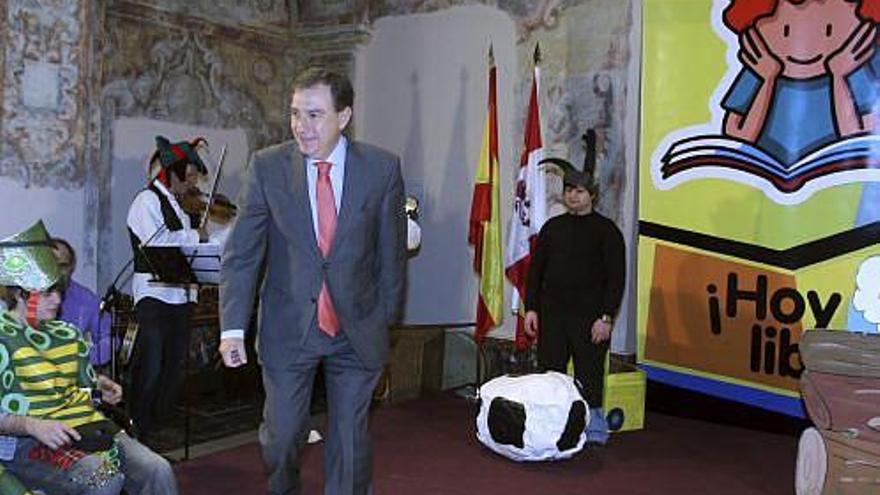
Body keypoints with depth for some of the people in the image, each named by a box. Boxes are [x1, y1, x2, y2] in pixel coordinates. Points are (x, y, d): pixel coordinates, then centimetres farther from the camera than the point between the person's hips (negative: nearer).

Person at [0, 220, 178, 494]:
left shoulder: (67, 334, 17)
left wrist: (105, 388, 9)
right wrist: (33, 426, -26)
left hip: (84, 427, 7)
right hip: (28, 442, -7)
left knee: (158, 471, -13)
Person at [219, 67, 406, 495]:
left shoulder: (382, 168, -5)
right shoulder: (266, 166, -5)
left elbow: (392, 251, 2)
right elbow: (241, 253, -4)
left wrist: (387, 316, 4)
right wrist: (233, 327, -9)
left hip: (358, 329, 0)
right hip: (288, 327, 0)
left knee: (351, 438, 11)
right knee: (280, 435, 10)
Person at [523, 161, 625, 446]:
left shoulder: (606, 230, 0)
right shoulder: (552, 227, 13)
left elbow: (616, 277, -5)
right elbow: (535, 270, 14)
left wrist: (606, 318, -12)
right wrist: (531, 308, 6)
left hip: (589, 318, -4)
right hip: (552, 315, 4)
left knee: (589, 377, -1)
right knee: (549, 376, 5)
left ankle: (594, 433, 11)